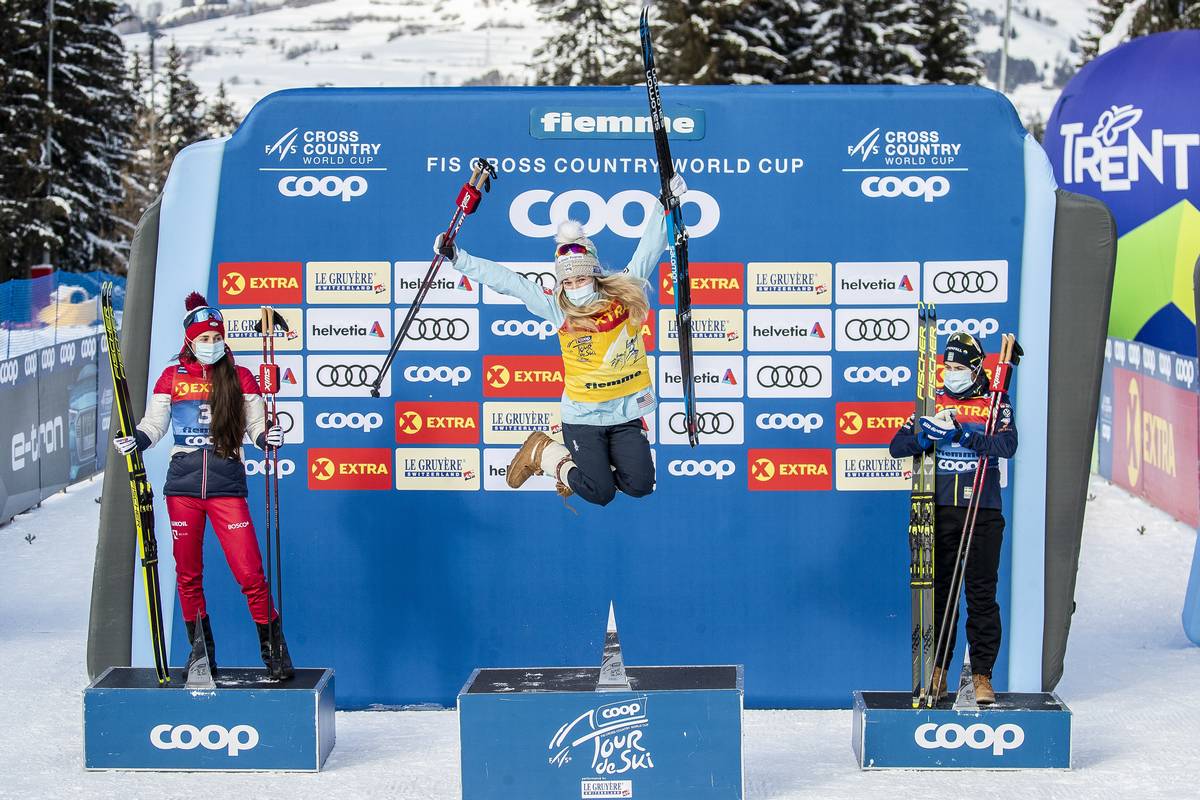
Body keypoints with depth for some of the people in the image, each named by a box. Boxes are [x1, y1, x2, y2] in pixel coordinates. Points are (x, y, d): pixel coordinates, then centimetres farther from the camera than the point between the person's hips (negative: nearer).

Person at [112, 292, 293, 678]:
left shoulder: (241, 378, 5)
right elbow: (154, 424, 11)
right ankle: (200, 650, 23)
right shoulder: (172, 378, 8)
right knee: (188, 574, 8)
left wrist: (269, 437, -16)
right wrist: (134, 440, -8)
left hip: (227, 487, -2)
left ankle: (273, 647, 6)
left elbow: (256, 426, 5)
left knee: (250, 574, -9)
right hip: (182, 487, 2)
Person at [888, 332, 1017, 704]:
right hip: (940, 510, 2)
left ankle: (982, 675, 5)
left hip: (983, 511, -2)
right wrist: (928, 431, -16)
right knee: (939, 590, 5)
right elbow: (897, 446, 3)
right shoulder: (934, 402, 10)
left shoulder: (996, 404, 4)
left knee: (982, 594, -1)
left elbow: (1007, 445, -13)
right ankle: (937, 673, 14)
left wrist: (961, 433, -23)